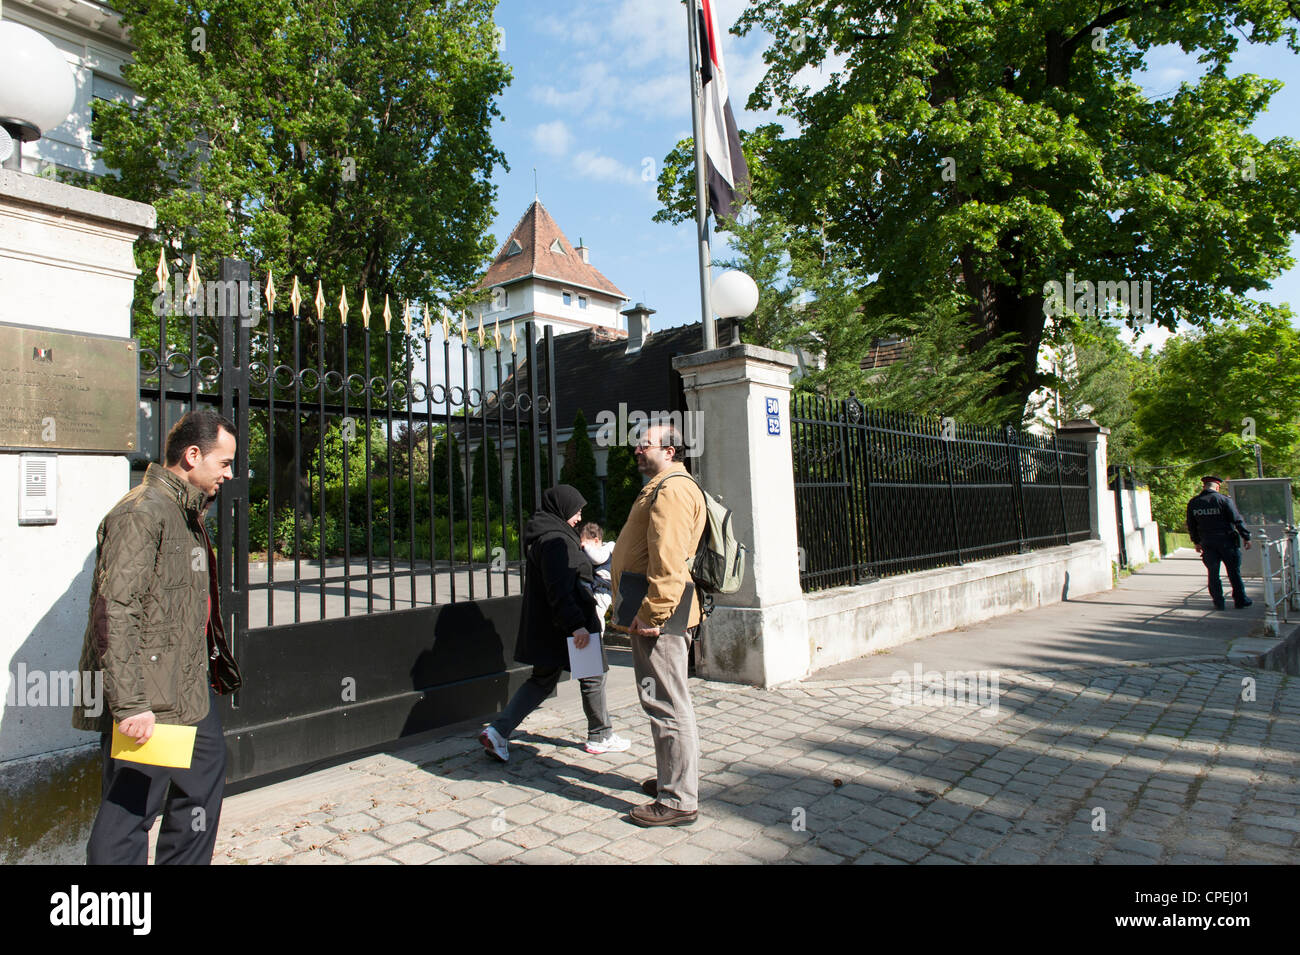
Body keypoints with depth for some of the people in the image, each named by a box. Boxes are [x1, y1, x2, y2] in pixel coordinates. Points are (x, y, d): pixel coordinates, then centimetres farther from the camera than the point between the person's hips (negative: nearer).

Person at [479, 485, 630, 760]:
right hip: (566, 627, -10)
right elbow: (559, 588, -27)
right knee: (593, 675, 8)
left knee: (542, 679, 15)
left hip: (542, 626, 10)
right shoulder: (555, 539, -19)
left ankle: (498, 730, 7)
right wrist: (575, 624, -30)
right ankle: (599, 737, 22)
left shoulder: (539, 534, 13)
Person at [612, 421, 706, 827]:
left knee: (667, 706, -5)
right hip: (655, 613, 11)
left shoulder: (672, 489, -15)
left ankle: (678, 801, 4)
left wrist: (652, 614, -25)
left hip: (660, 617, -11)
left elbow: (668, 560, -25)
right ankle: (671, 779, 33)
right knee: (666, 702, 20)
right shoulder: (661, 487, 21)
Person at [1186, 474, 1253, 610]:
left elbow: (1191, 526, 11)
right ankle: (1240, 600, 17)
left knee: (1213, 573, 7)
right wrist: (1246, 537, 1)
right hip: (1226, 541, -2)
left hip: (1207, 543, 2)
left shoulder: (1193, 503, 2)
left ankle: (1219, 602, 9)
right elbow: (1237, 520, -8)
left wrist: (1196, 542, 21)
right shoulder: (1224, 499, -9)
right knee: (1234, 572, 9)